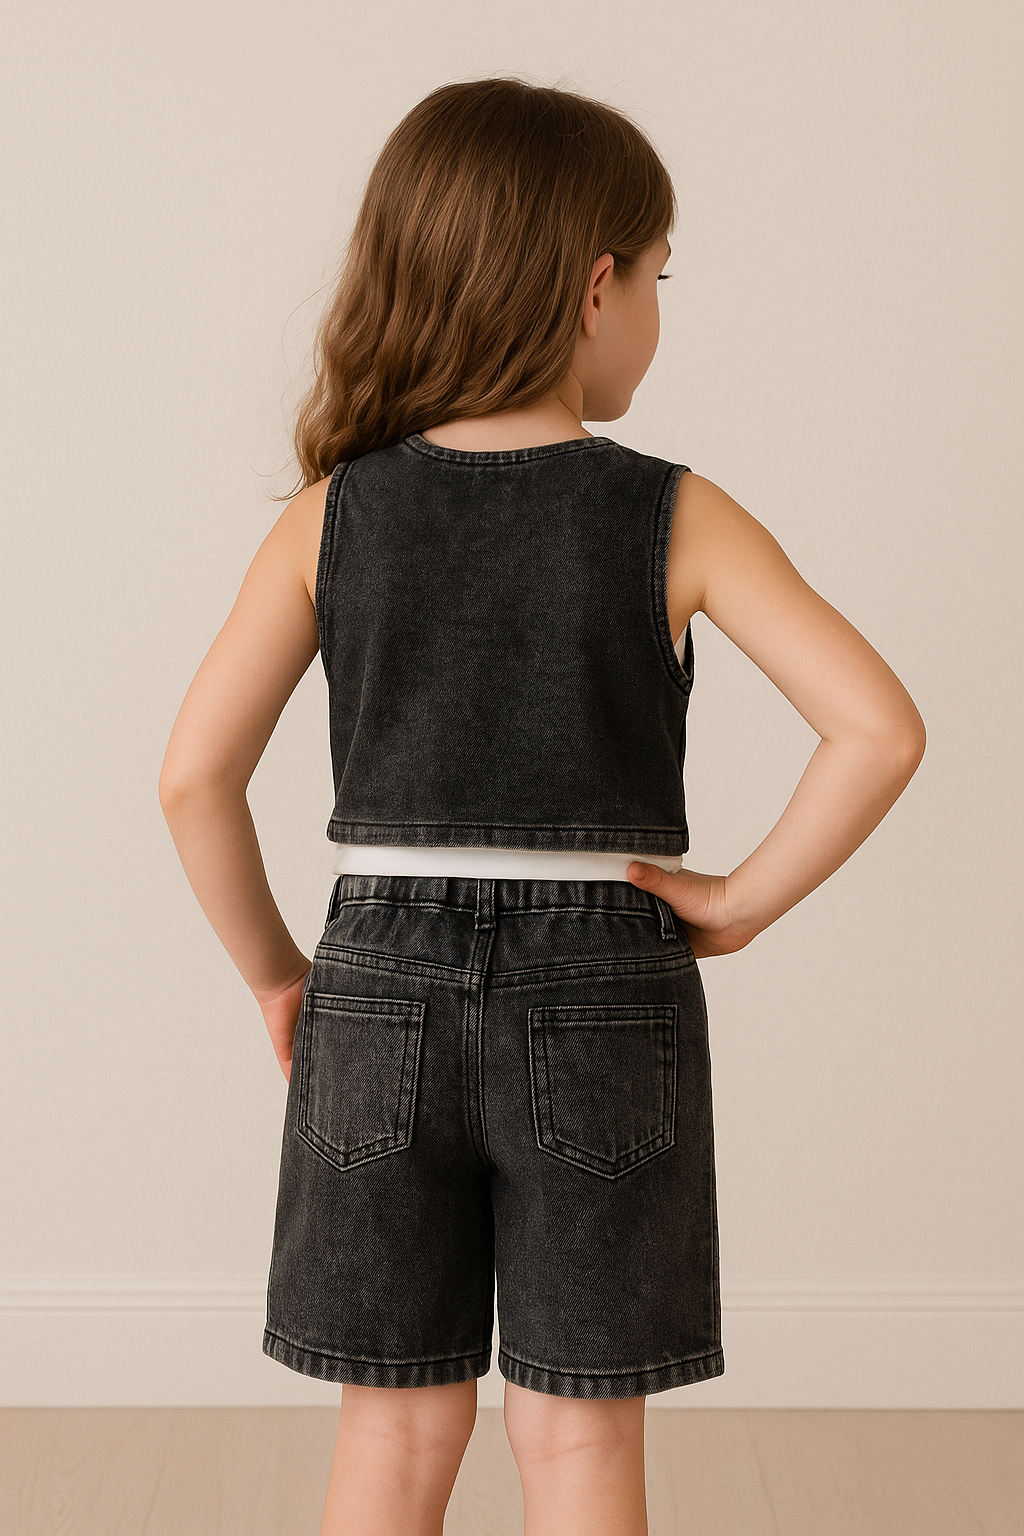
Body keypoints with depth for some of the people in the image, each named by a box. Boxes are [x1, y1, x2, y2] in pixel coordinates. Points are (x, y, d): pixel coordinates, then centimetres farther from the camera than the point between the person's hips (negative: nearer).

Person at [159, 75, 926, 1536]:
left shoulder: (329, 520, -2)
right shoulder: (677, 520, -8)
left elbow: (197, 774, -6)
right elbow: (880, 729, -16)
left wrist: (274, 969, 7)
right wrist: (745, 901, -5)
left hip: (382, 991, 2)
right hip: (605, 1000, -2)